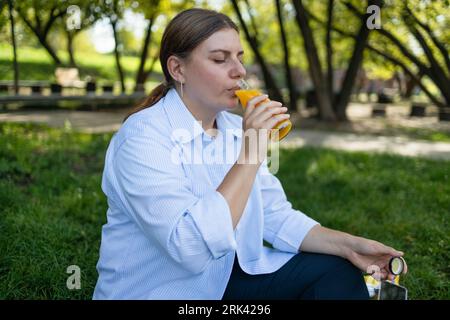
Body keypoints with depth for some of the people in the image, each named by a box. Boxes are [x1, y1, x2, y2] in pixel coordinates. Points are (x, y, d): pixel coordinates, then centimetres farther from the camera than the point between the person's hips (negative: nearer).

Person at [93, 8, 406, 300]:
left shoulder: (236, 129, 2)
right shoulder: (141, 137, -21)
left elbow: (276, 216, 3)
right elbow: (194, 249, -31)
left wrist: (348, 245, -10)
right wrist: (251, 153, -30)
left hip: (229, 277, 7)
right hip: (160, 290, -6)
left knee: (338, 273, -3)